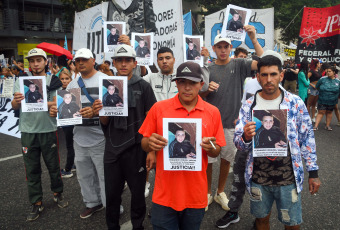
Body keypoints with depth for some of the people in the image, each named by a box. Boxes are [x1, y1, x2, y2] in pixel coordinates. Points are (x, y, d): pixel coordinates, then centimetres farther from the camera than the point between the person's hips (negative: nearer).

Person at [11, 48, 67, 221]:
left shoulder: (53, 80, -1)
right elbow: (14, 107, -1)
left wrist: (44, 103, -27)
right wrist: (16, 101, -24)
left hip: (48, 130, -1)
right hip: (28, 131, 2)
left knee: (53, 166, 10)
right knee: (32, 169, 9)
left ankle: (57, 193, 32)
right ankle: (37, 203, 22)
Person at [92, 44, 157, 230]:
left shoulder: (143, 86, -4)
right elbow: (105, 122, 8)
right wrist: (99, 112, -14)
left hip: (135, 148, -3)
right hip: (112, 149, 3)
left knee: (137, 192, 12)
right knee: (112, 193, 14)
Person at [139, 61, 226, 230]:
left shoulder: (212, 112, 0)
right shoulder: (158, 108, -4)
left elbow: (216, 153, 7)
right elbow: (145, 145, 3)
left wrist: (210, 148, -15)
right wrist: (150, 144, -19)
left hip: (196, 194, 2)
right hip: (164, 194, -1)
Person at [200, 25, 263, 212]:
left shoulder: (239, 65, 1)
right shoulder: (208, 69, 4)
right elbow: (200, 97, 6)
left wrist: (254, 39, -25)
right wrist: (207, 89, -15)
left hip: (231, 122, 0)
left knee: (227, 158, 12)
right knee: (208, 160, 5)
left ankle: (220, 192, 31)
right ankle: (207, 192, 26)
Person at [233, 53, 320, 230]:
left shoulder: (296, 103, -5)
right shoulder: (248, 106, -5)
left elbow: (307, 138, 2)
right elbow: (238, 142, -5)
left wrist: (313, 172, 1)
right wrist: (245, 138, -28)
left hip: (289, 178, 0)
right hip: (258, 178, 1)